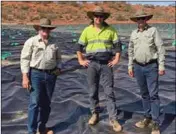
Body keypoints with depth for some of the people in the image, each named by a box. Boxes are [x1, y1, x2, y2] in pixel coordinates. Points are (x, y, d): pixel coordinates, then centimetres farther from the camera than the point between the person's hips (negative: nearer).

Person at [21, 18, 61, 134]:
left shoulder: (53, 43, 9)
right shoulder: (31, 42, -3)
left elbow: (58, 58, 23)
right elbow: (25, 59, -5)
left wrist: (58, 68, 5)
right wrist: (25, 77, -12)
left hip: (51, 75, 4)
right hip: (36, 74, -4)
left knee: (46, 103, 12)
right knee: (35, 102, -7)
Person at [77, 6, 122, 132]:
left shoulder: (110, 30, 2)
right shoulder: (87, 30, 4)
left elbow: (117, 45, 6)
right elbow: (80, 46, 10)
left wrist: (116, 59, -3)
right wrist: (81, 60, 3)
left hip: (106, 64, -1)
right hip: (92, 64, 1)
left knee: (109, 91, -1)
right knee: (93, 91, 9)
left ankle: (113, 119, 5)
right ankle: (95, 114, 26)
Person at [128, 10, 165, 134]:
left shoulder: (153, 30, -4)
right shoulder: (134, 33, 8)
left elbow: (161, 48, -7)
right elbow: (131, 51, 14)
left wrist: (161, 65, -13)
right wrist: (130, 66, 11)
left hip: (151, 66, -4)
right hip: (138, 67, 5)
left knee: (153, 94, -6)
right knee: (144, 94, 12)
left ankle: (156, 123, 0)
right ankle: (148, 118, 24)